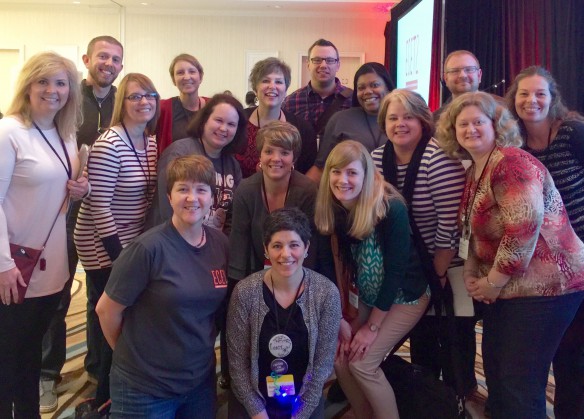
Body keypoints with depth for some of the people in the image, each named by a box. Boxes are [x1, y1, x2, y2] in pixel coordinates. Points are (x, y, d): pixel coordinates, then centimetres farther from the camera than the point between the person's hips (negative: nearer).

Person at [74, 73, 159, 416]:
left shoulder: (152, 141, 4)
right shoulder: (108, 145, -20)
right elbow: (98, 206, -21)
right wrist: (120, 254, -20)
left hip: (137, 243, 7)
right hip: (105, 247, -7)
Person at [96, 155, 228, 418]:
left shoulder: (221, 245, -2)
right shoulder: (149, 248, -19)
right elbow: (107, 309, -11)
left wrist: (203, 346, 9)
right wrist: (131, 354, 1)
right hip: (144, 388, -5)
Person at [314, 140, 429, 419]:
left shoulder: (391, 209, -27)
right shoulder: (333, 210, -11)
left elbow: (394, 270, -22)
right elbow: (339, 264, -4)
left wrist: (372, 326, -16)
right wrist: (340, 319, -5)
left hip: (404, 295, -5)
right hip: (368, 296, 6)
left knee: (362, 363, -11)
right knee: (340, 357, -2)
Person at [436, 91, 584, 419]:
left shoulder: (512, 162, -17)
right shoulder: (474, 172, 12)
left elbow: (524, 228, -25)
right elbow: (476, 232, 16)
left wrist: (493, 282, -16)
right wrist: (473, 277, 2)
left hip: (545, 285, -9)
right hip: (509, 288, 9)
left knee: (520, 381, -4)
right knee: (495, 370, 16)